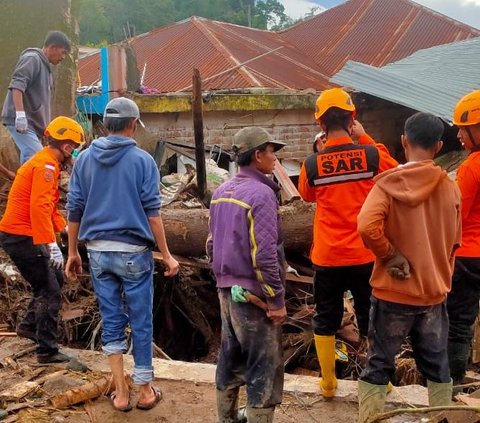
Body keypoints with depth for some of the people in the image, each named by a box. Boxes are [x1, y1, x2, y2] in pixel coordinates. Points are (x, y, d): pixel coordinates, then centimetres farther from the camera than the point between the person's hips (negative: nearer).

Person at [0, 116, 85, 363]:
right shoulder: (46, 165, -17)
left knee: (55, 279, 21)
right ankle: (47, 351, -3)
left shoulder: (45, 162, 16)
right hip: (21, 238, -10)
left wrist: (64, 227, 14)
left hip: (21, 236, 10)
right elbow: (39, 207, -29)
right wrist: (52, 245, -33)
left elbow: (47, 205, 23)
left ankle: (29, 325, 31)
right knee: (50, 291, -6)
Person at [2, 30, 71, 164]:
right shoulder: (32, 59, -7)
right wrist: (20, 114, -30)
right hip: (20, 121, -10)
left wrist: (45, 127, 27)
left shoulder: (45, 66, 22)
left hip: (33, 122, 10)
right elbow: (17, 85, -21)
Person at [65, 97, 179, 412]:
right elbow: (152, 212, -8)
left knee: (111, 321, 12)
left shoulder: (84, 159, 4)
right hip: (133, 252, -3)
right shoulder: (142, 160, -6)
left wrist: (73, 252, 14)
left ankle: (121, 392, 16)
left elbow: (75, 209, 5)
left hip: (98, 252, 4)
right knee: (141, 323, 8)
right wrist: (167, 255, -3)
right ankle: (146, 391, 19)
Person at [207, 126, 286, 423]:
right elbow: (264, 254, -22)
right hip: (253, 294, -9)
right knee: (264, 367, 2)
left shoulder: (221, 192, 9)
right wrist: (277, 299, -16)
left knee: (230, 358, 19)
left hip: (227, 290, 9)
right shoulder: (260, 193, -17)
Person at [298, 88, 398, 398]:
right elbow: (394, 171, 12)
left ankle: (328, 383, 22)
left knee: (326, 320, 14)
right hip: (364, 254, 0)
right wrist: (364, 138, 10)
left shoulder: (313, 164, -9)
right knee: (371, 318, 15)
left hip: (327, 257, 0)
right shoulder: (370, 155, -11)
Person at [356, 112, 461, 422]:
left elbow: (367, 227, -28)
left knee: (379, 365, 10)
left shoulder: (389, 184, -12)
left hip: (393, 292, -3)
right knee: (437, 366, 17)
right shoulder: (450, 188, -1)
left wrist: (390, 254, -13)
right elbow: (454, 243, 10)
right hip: (435, 292, 3)